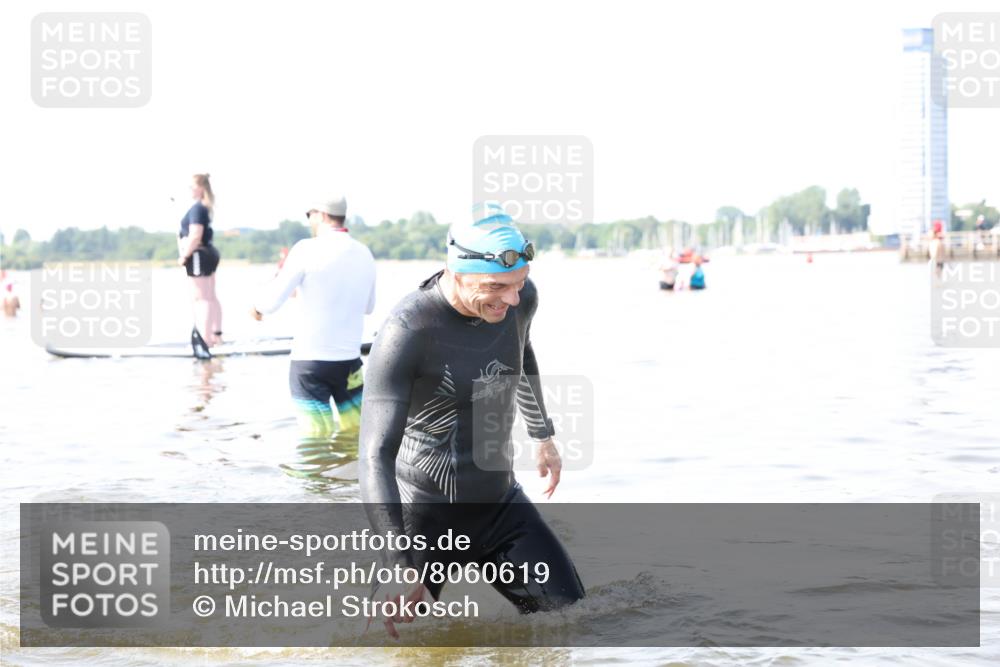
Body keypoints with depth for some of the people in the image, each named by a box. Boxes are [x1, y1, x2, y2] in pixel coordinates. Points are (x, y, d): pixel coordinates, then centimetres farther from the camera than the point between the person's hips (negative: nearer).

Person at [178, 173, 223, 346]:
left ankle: (206, 338, -9)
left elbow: (195, 236, -24)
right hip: (208, 253, 10)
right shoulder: (205, 207, 14)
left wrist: (184, 256, -18)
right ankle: (216, 334, 20)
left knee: (203, 298, -9)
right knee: (211, 297, 15)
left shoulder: (197, 208, -17)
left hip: (199, 255, -10)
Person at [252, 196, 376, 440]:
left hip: (310, 359, -4)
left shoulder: (308, 249, -10)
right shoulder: (364, 254, 4)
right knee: (358, 433, 12)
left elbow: (271, 302, -9)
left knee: (316, 437, -4)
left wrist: (257, 308, 12)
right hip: (349, 358, 4)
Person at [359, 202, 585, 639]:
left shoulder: (520, 299, -8)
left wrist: (543, 435, 32)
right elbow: (375, 456, -32)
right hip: (425, 516, -5)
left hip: (501, 504, 5)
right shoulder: (406, 332, -27)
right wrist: (399, 566, -41)